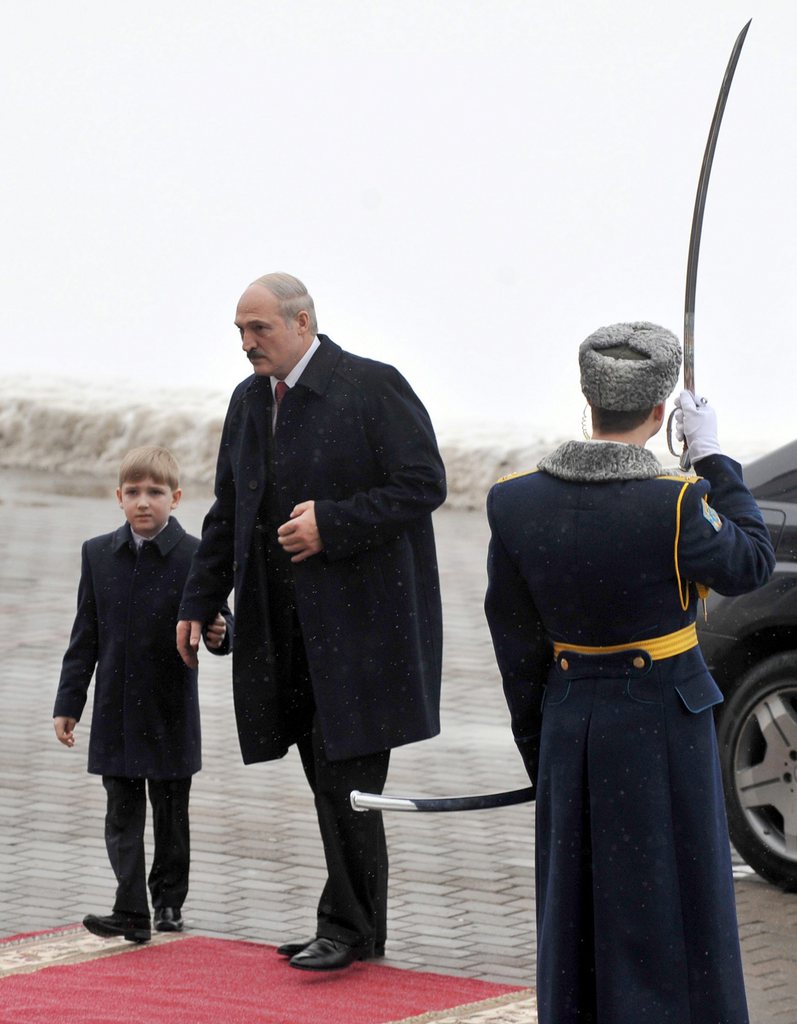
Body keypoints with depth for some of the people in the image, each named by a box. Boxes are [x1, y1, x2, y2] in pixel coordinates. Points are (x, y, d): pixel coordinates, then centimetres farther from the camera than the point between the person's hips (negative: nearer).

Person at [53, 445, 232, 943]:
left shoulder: (195, 557, -7)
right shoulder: (99, 554, 4)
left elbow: (218, 620, -3)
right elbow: (86, 636, 8)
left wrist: (219, 634, -29)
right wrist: (69, 703, 7)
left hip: (170, 715, -2)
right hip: (115, 713, 2)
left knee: (171, 814, 11)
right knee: (123, 813, 0)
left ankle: (169, 901, 26)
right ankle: (132, 912, -1)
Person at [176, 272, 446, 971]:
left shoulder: (373, 388, -9)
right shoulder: (249, 402, 14)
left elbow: (425, 483, -13)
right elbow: (229, 513, 21)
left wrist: (332, 525, -19)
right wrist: (199, 601, 14)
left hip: (362, 618, -7)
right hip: (288, 628, 7)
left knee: (345, 771, -9)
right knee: (328, 777, 9)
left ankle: (349, 927, 0)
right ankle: (360, 928, 16)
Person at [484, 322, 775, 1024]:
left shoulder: (516, 502, -7)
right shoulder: (674, 504, -21)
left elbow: (517, 650, 2)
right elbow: (751, 564, -1)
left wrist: (541, 754, 13)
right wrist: (712, 459, 4)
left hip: (571, 722, 4)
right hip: (664, 722, -4)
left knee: (577, 908, 15)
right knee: (670, 909, 8)